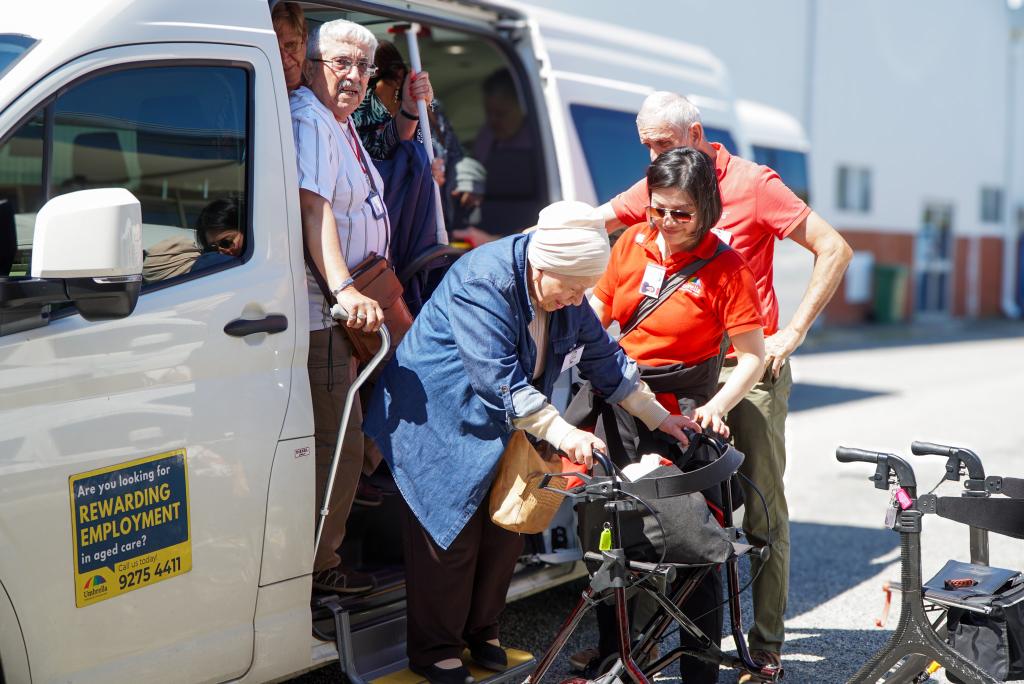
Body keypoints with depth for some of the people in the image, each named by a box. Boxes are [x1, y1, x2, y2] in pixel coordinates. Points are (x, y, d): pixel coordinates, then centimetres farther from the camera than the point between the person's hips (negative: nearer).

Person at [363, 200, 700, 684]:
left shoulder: (564, 292, -3)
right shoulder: (483, 282, -29)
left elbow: (603, 358, 7)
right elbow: (500, 379, -33)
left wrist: (658, 417, 5)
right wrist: (562, 434, -35)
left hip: (502, 424, 8)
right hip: (439, 421, -7)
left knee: (506, 528, 7)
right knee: (451, 534, -4)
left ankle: (481, 632, 25)